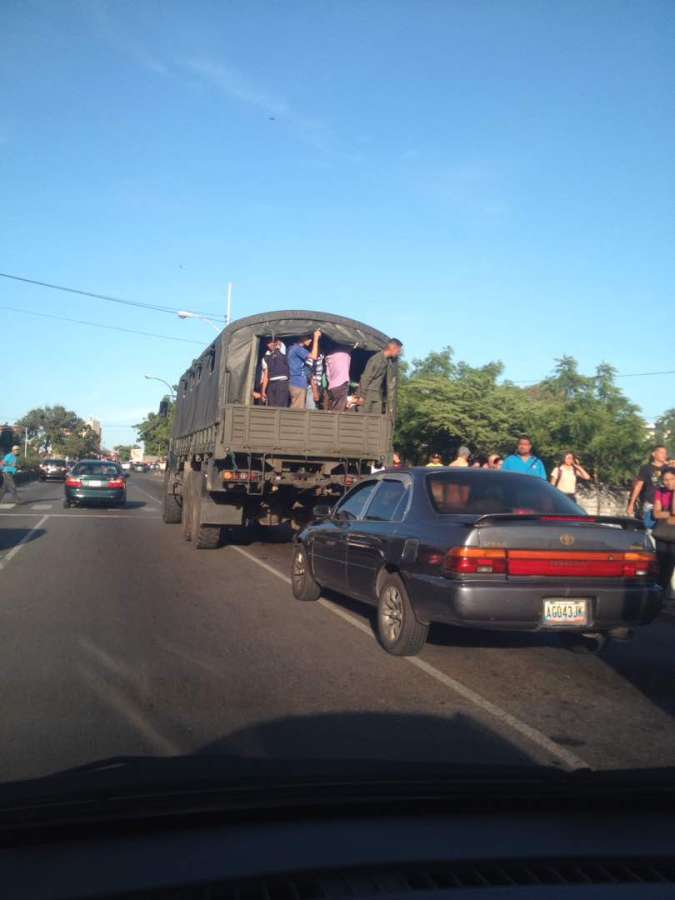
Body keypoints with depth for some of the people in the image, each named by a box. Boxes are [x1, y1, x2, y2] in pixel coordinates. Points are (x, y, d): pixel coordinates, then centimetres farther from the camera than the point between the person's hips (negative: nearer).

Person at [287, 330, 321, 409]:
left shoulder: (295, 348, 19)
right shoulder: (297, 348, -12)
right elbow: (313, 356, -21)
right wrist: (316, 339, -15)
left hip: (298, 383, 10)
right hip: (298, 384, -10)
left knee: (297, 410, 10)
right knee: (297, 410, -11)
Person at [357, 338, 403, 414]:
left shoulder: (387, 360, 8)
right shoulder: (377, 359, -16)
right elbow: (366, 377, -17)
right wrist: (362, 396, -17)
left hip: (377, 394, 8)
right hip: (368, 393, -8)